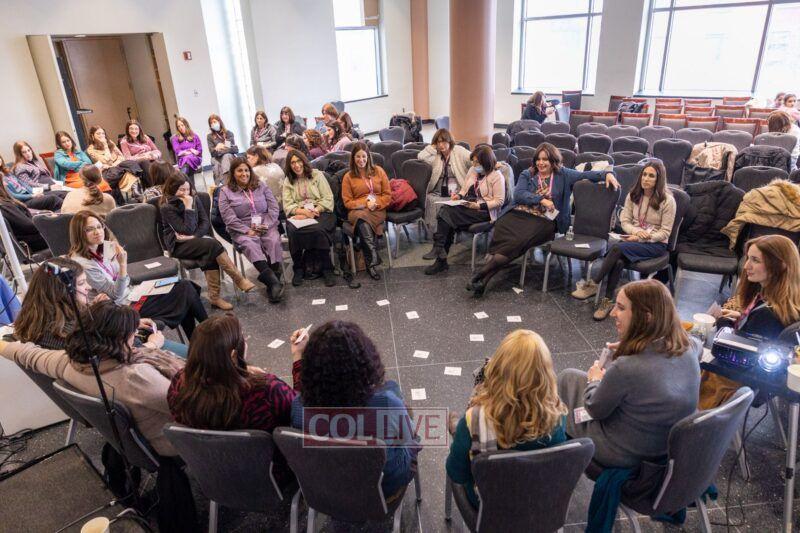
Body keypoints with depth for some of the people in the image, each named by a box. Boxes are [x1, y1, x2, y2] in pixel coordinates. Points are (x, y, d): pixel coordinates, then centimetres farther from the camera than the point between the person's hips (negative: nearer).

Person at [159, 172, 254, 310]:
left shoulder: (194, 200, 7)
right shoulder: (166, 207, -10)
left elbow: (206, 223, 2)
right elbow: (187, 230, -17)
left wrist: (193, 236, -15)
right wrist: (189, 208, -20)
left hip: (195, 240, 5)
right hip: (178, 246, -5)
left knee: (210, 254, -30)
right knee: (213, 244, -30)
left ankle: (214, 297, -28)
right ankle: (239, 280, -26)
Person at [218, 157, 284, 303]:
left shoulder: (261, 186, 15)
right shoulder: (226, 192, 7)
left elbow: (274, 208, 8)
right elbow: (229, 218, -3)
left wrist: (265, 225, -9)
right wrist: (248, 230, -15)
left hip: (266, 225, 2)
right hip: (242, 230, -2)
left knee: (274, 241, -30)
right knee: (250, 245, -34)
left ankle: (272, 284, -31)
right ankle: (274, 282, -44)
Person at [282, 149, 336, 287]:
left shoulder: (317, 175, 9)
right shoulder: (288, 181, 15)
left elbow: (328, 199, 2)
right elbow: (287, 205, 5)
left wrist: (314, 211, -14)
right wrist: (303, 211, -15)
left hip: (320, 212, -2)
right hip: (299, 214, 2)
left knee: (318, 229, -36)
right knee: (293, 230, -33)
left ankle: (326, 269, -22)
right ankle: (298, 269, -17)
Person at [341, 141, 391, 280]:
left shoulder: (378, 171, 12)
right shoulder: (348, 177, 10)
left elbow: (388, 195, 9)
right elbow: (347, 201, 6)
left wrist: (376, 203, -11)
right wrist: (365, 204, -11)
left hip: (377, 210, 0)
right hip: (357, 210, 0)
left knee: (364, 217, -35)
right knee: (362, 218, -38)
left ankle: (369, 263, -35)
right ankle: (374, 254, -47)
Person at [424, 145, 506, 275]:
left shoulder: (497, 176, -5)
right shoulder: (473, 170, 16)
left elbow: (499, 200, -9)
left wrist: (479, 205, -19)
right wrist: (459, 195, 2)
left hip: (483, 211, -7)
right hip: (466, 205, 7)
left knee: (448, 213, -28)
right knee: (445, 210, -24)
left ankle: (439, 249, -22)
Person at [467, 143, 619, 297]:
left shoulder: (563, 175, 15)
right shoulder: (527, 174, 18)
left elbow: (586, 175, 9)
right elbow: (518, 193, 2)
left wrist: (607, 173, -9)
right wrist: (541, 199, -9)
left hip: (543, 220, -2)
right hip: (518, 214, 2)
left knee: (520, 239, -32)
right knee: (501, 232, -30)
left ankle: (482, 274, -32)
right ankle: (484, 278, -35)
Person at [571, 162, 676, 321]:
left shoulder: (667, 200, -8)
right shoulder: (633, 195, 6)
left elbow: (664, 232, -8)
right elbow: (624, 221, 5)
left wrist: (643, 237, -19)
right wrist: (636, 231, -15)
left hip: (656, 244, -4)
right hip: (634, 239, 4)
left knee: (617, 248, -33)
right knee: (619, 261, -32)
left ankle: (593, 285, -25)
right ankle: (608, 301, -26)